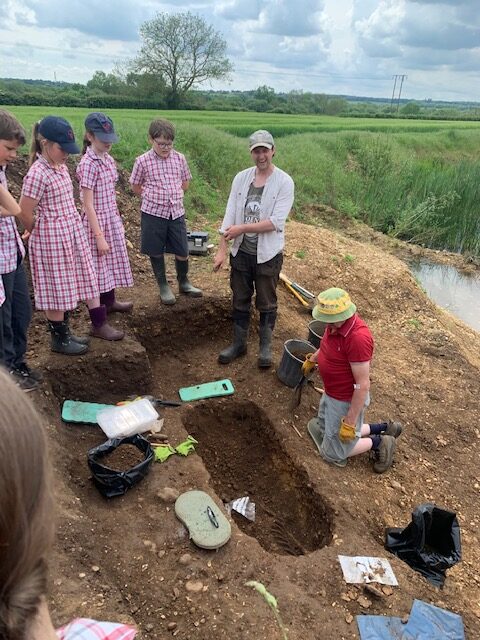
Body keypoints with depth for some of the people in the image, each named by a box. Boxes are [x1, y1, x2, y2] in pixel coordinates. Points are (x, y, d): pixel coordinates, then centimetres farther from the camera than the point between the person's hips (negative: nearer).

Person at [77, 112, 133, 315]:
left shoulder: (108, 160, 5)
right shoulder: (88, 164, -19)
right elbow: (88, 205, -20)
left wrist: (118, 222, 15)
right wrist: (99, 236, -21)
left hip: (112, 220, 8)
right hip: (97, 223, -8)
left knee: (111, 262, 20)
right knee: (98, 267, 3)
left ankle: (110, 302, 37)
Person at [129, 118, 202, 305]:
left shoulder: (179, 158, 0)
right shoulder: (143, 161, -8)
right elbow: (136, 187, 4)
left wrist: (173, 196, 6)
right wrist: (153, 197, 1)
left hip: (176, 212, 2)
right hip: (153, 213, -2)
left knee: (182, 252, 7)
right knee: (156, 252, 9)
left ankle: (184, 282, 30)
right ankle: (163, 286, 27)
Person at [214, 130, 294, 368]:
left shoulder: (284, 182, -11)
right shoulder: (241, 178, 1)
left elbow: (276, 222, -19)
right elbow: (230, 214, -1)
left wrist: (242, 228, -19)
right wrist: (222, 249, -6)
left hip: (268, 254, -3)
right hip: (241, 251, 4)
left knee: (266, 303, 11)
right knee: (240, 300, 15)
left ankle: (265, 346, 28)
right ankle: (239, 343, 32)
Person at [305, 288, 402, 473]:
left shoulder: (358, 338, -34)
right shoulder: (337, 323, -8)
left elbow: (363, 385, -30)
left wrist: (350, 422, -24)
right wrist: (312, 359, 33)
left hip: (346, 401, -9)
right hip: (331, 393, 9)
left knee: (334, 453, 8)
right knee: (327, 433, 27)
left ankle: (379, 443, 21)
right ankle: (382, 428, 30)